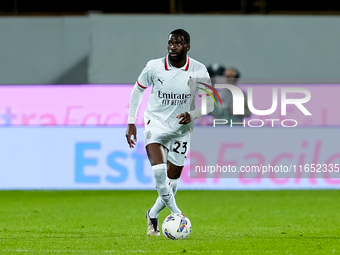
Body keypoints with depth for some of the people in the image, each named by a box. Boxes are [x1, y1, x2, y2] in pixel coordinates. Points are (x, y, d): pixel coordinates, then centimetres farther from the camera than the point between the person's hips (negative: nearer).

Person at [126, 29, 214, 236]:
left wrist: (191, 115, -27)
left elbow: (209, 104, -7)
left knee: (172, 182, 8)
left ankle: (153, 215, 34)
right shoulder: (154, 67, -11)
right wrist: (131, 122, 5)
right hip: (156, 123, -2)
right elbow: (138, 90, 7)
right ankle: (176, 214, -15)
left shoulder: (199, 71, -11)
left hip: (181, 129, 2)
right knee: (159, 169, -27)